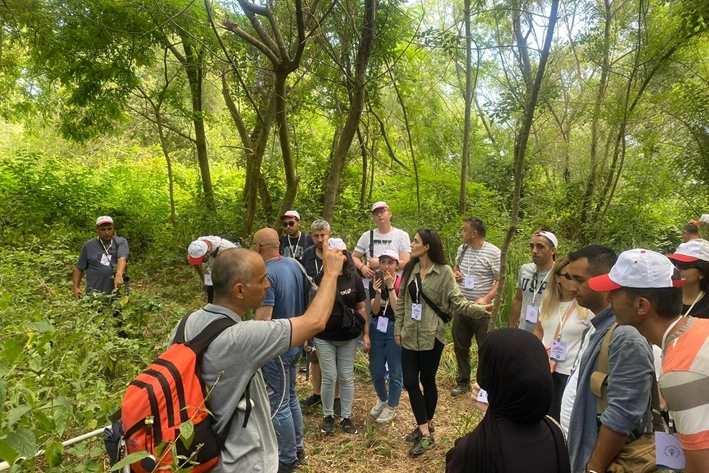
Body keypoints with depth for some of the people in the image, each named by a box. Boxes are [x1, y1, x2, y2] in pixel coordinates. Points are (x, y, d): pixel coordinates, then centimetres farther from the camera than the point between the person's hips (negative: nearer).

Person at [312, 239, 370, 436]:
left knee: (347, 378, 10)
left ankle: (346, 417, 26)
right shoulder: (319, 279, -9)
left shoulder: (354, 278, -4)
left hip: (348, 337, 2)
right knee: (329, 377, 5)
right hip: (324, 337, -1)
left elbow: (361, 308, 2)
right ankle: (328, 416, 26)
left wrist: (366, 333, 1)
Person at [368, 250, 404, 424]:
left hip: (395, 329, -4)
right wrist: (377, 293, -22)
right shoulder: (374, 282, -1)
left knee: (395, 371, 6)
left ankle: (391, 408, 26)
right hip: (377, 328, 4)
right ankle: (382, 399, 40)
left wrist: (390, 287, -22)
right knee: (375, 370, 13)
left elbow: (398, 309, -19)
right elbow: (375, 310, -6)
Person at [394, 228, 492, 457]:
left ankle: (427, 426, 30)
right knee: (410, 382, 3)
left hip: (431, 336, -5)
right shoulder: (410, 269, 4)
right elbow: (402, 301, 9)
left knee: (427, 380, 10)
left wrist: (480, 309, -31)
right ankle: (424, 431, 17)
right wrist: (398, 328, 8)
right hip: (410, 335, 5)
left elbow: (457, 301, -14)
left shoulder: (444, 272, -10)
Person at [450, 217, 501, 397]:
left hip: (482, 309, -6)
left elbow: (501, 281, -15)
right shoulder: (462, 249, 5)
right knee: (460, 346, 15)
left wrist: (486, 299, -26)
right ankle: (463, 382, 32)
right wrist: (455, 274, -2)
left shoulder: (493, 252, -15)